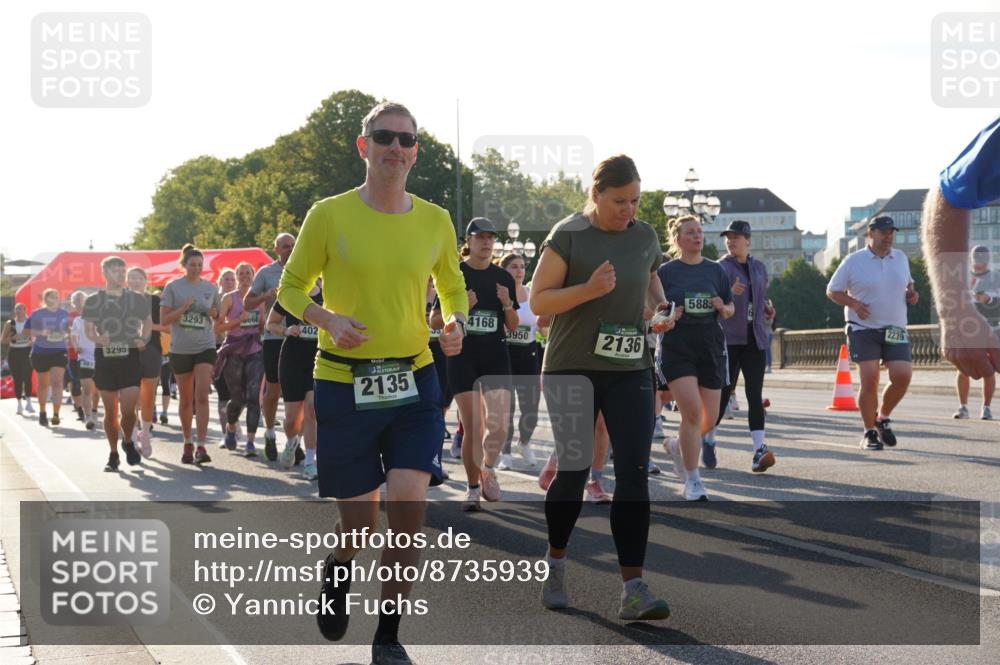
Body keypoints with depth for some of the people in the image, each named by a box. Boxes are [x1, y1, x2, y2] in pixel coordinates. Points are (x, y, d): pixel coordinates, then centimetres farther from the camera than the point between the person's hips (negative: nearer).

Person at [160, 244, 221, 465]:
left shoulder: (210, 288, 6)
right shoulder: (173, 287, -1)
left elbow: (219, 315, 18)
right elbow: (163, 320, -4)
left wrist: (215, 314, -5)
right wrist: (183, 308, -17)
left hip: (205, 346, 0)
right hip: (180, 348, 0)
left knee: (202, 396, -14)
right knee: (186, 399, 10)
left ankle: (201, 447, -17)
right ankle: (188, 444, 25)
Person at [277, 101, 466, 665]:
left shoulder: (436, 221, 4)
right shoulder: (329, 215, -5)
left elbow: (453, 287, 19)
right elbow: (291, 288, 4)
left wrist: (456, 323, -3)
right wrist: (328, 320, -16)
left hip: (414, 380, 2)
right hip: (343, 382, -2)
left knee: (410, 504, -14)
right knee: (360, 524, 4)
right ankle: (338, 573, 43)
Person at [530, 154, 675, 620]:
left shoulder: (645, 237, 9)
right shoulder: (568, 235, -6)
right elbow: (538, 301, -7)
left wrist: (661, 308, 5)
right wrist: (589, 289, -21)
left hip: (630, 371, 4)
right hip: (573, 368, -4)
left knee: (634, 473, -7)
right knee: (573, 470, 0)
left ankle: (633, 589, -9)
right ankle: (555, 562, 26)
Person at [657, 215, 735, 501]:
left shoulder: (715, 270, 8)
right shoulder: (666, 271, 0)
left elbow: (731, 309, 14)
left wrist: (723, 308, -9)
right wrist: (667, 315, -17)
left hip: (711, 348, 4)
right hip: (676, 347, -4)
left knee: (709, 419, 4)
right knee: (692, 411, -17)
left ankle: (677, 444, 37)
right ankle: (692, 480, -4)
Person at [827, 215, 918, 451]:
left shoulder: (901, 259, 10)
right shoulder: (854, 261, -3)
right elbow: (832, 291, 2)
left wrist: (911, 294, 2)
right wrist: (854, 304, -15)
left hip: (895, 329, 4)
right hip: (863, 329, -4)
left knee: (903, 376, -10)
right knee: (869, 380, -11)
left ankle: (883, 418, 16)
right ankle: (870, 432, 4)